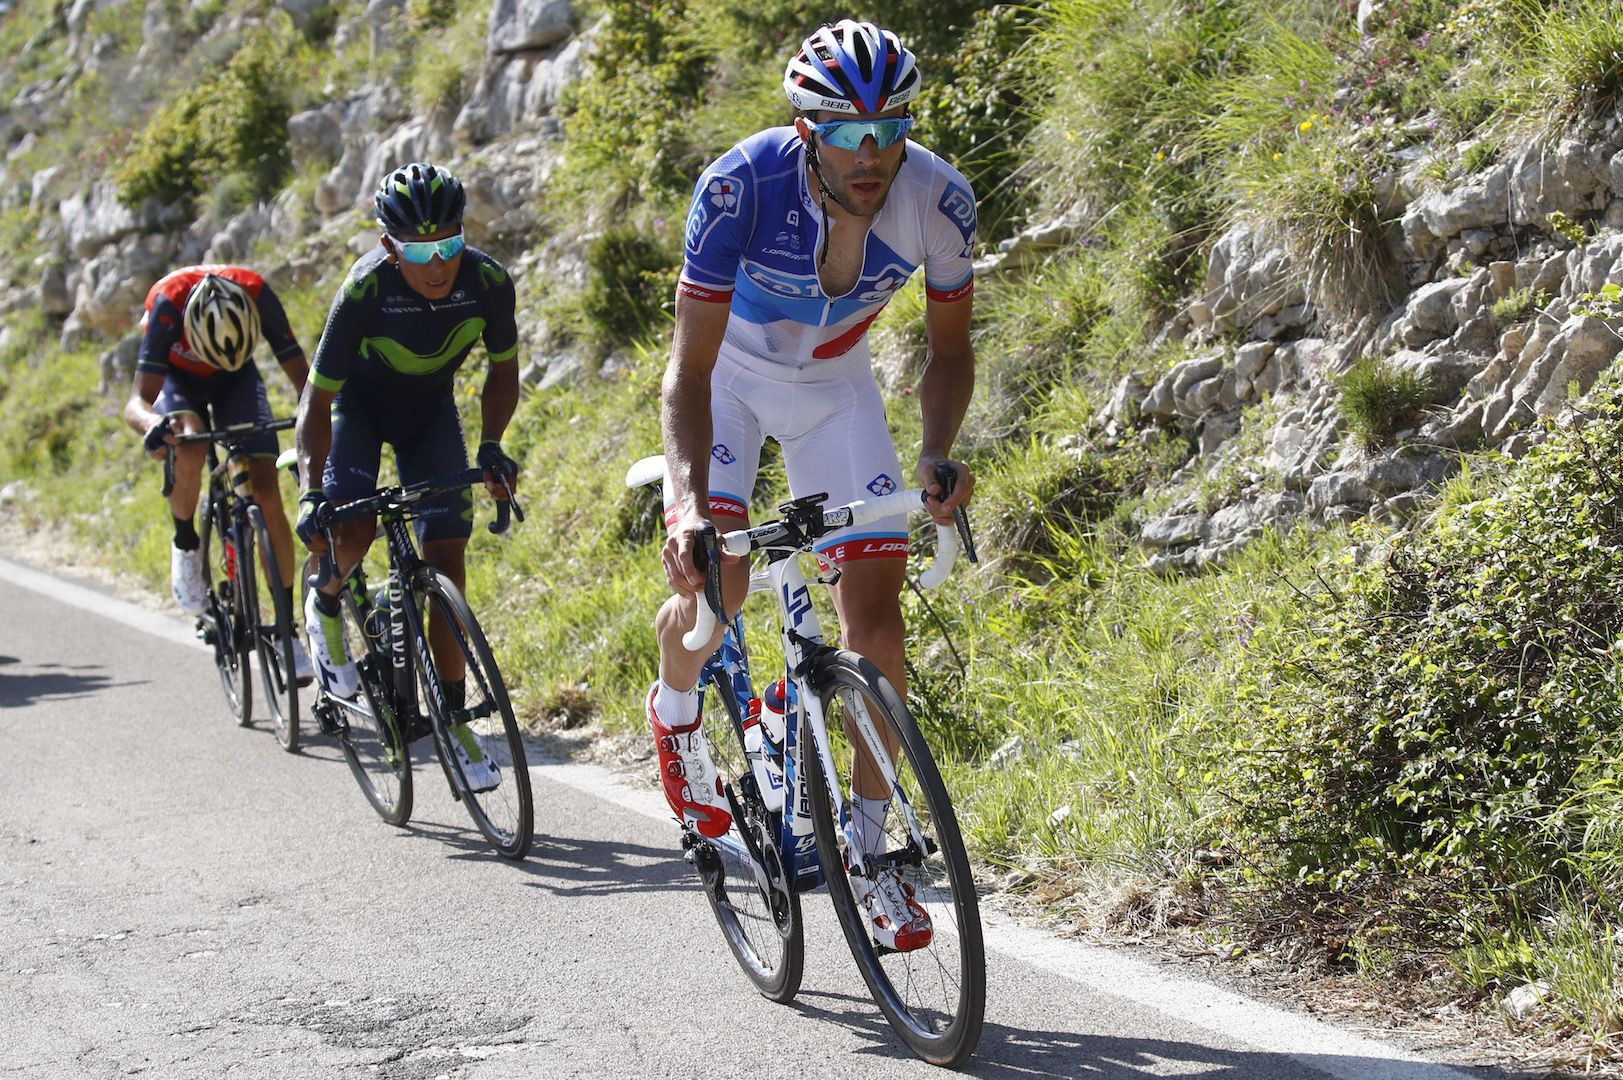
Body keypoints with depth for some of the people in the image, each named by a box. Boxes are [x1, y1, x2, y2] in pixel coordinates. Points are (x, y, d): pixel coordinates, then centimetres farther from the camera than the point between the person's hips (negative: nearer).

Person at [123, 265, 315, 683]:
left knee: (268, 496, -13)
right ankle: (185, 545, -4)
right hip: (177, 377, -1)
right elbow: (137, 401, -41)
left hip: (237, 381, 2)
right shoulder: (168, 304, -39)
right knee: (189, 452, -35)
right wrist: (152, 424, -63)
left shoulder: (258, 296, -35)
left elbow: (300, 374, -27)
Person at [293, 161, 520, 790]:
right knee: (352, 528, -26)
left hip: (431, 410, 2)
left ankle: (452, 720, -3)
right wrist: (312, 493, -36)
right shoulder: (365, 290, -34)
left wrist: (490, 445, -24)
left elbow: (503, 370, -8)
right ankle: (326, 605, 11)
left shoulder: (488, 282, -27)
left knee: (447, 556, -9)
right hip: (361, 403, -2)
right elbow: (317, 396, -26)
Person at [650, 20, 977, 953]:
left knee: (876, 611, -8)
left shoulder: (939, 199, -28)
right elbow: (690, 366, -33)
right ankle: (677, 712, 17)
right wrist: (690, 503, -47)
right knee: (712, 579, -20)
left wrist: (938, 455, -30)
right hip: (728, 369, -2)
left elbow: (949, 351, -12)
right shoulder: (742, 187, -36)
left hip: (833, 384, 2)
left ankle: (872, 850, 6)